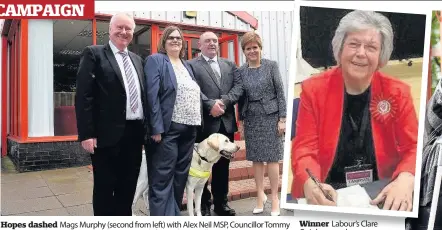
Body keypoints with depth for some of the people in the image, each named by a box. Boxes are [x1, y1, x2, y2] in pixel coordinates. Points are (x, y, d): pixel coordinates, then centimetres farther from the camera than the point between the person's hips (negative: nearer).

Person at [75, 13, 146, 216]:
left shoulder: (137, 60, 16)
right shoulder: (94, 54, -2)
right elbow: (83, 96, -9)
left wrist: (145, 129, 11)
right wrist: (86, 134, -16)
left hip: (134, 133, 6)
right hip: (108, 133, -5)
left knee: (128, 187, 15)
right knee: (104, 187, 7)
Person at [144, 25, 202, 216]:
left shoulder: (187, 66, 20)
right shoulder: (155, 60, -2)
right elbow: (152, 95, -12)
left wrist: (196, 125, 11)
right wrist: (156, 128, -19)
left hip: (189, 129, 7)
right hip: (167, 128, -7)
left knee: (181, 176, 14)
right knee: (162, 178, -4)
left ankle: (175, 213, 27)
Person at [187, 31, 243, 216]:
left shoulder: (229, 65, 15)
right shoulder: (191, 65, 0)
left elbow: (238, 86, 3)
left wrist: (224, 101, -12)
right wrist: (211, 104, -21)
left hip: (226, 122, 5)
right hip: (205, 123, -4)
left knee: (223, 165, 13)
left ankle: (221, 203, 27)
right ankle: (204, 204, 20)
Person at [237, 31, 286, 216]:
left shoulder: (271, 65, -1)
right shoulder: (241, 71, 6)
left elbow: (280, 92, -3)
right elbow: (240, 97, 10)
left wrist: (282, 118, -9)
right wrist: (241, 121, 7)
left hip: (271, 116, -3)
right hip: (251, 119, 3)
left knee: (272, 158, 0)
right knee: (256, 159, 8)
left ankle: (274, 197, 12)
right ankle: (260, 195, 21)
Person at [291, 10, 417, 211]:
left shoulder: (397, 92, 1)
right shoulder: (314, 89, -4)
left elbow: (414, 147, 0)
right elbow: (304, 148, -8)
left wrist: (405, 180, -23)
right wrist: (310, 184, -29)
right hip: (328, 194, -1)